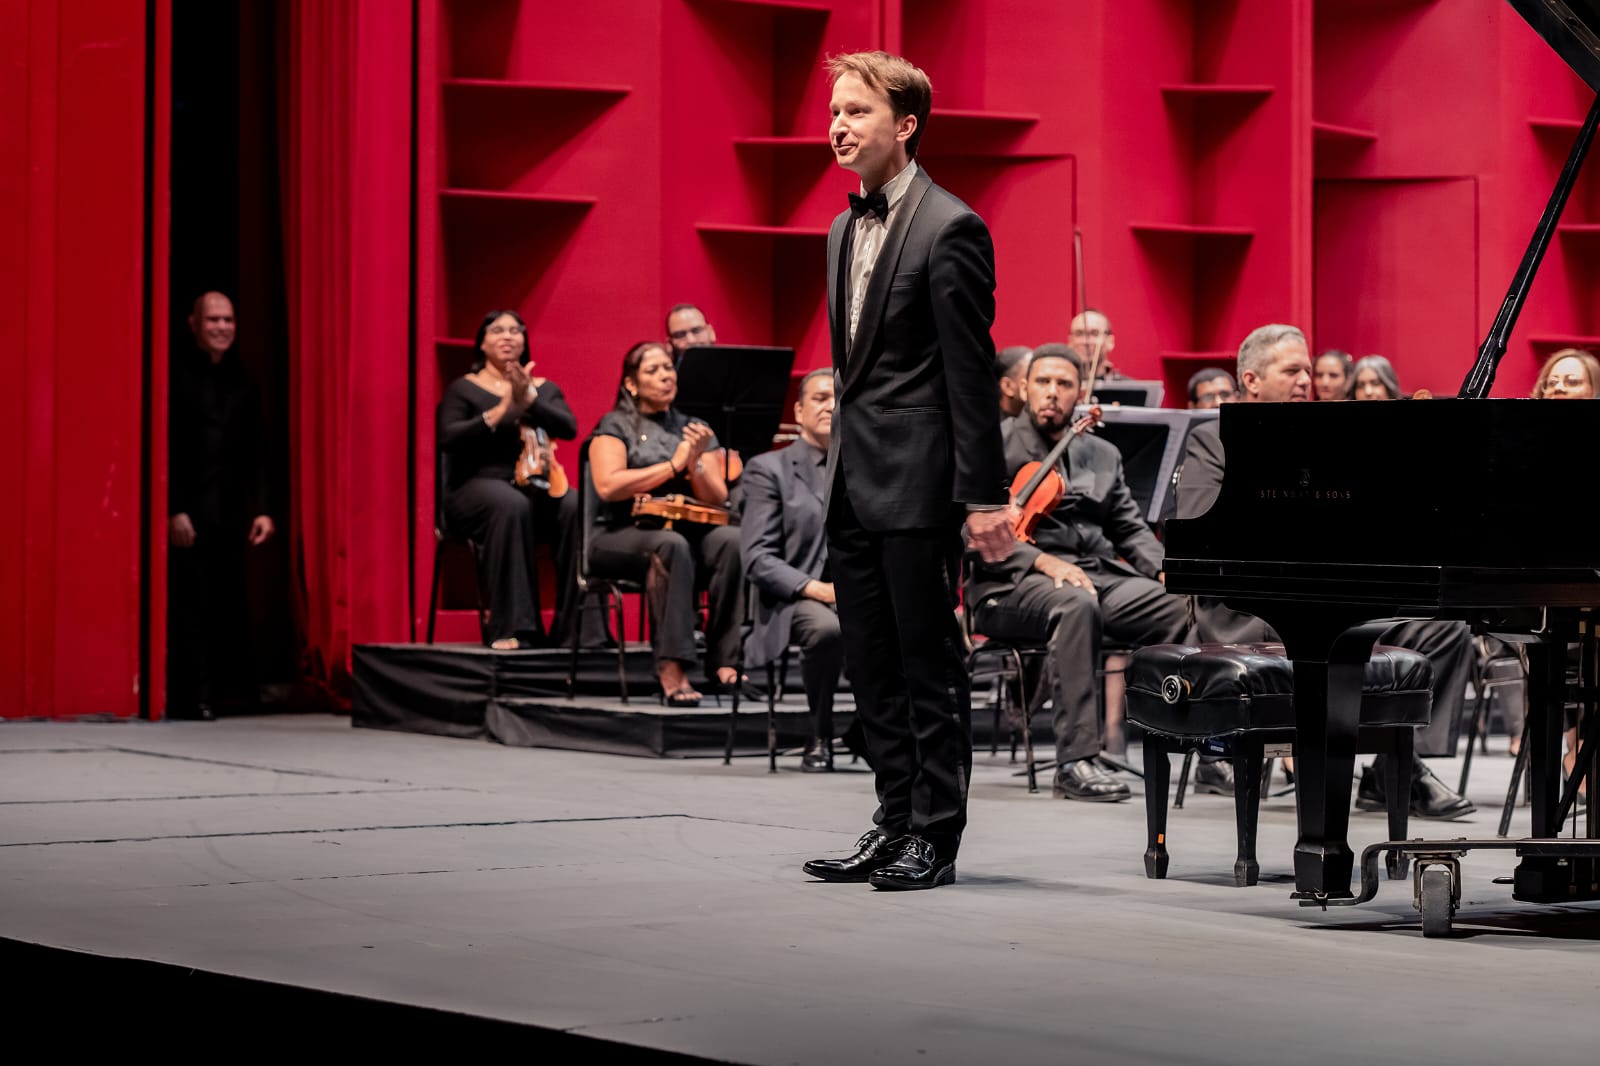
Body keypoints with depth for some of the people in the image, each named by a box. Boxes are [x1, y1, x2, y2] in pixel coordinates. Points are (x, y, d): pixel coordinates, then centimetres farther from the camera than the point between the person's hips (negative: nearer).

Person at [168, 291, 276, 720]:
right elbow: (164, 448, -7)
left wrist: (260, 508, 6)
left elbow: (254, 454, 15)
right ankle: (192, 701, -5)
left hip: (230, 516, 5)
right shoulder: (176, 373, -2)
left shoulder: (241, 380, 15)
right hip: (187, 516, -5)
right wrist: (174, 510, -13)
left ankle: (224, 693, 4)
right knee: (189, 609, -6)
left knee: (228, 609, 1)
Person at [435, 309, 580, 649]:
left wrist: (530, 401, -16)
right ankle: (511, 627, -39)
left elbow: (569, 429, 0)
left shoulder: (545, 389, 19)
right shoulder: (464, 388, 10)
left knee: (576, 507, -30)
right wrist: (498, 413, -17)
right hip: (479, 484, -3)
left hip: (536, 484, 3)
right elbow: (448, 439, -6)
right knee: (512, 505, -38)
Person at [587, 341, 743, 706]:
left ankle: (723, 662, -30)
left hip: (688, 530, 4)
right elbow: (607, 486, -13)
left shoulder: (691, 427, 17)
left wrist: (695, 462, -10)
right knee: (670, 545, -38)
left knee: (732, 540, -28)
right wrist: (673, 466, -10)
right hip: (621, 535, -4)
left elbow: (718, 499, 9)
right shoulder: (616, 425, 5)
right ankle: (671, 669, -44)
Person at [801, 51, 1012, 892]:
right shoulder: (844, 231, 15)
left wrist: (984, 498, -16)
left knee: (930, 664, -1)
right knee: (872, 667, 12)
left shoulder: (949, 229, -11)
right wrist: (839, 466, 16)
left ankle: (934, 838, 5)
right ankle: (895, 822, 20)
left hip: (916, 483, -8)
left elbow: (972, 373, -14)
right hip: (854, 480, 9)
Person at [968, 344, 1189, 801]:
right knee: (1077, 603, -40)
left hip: (1099, 575, 6)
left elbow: (1131, 529, 20)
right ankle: (1075, 762, -41)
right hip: (1014, 584, -5)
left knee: (1186, 605, -21)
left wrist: (1166, 569, -2)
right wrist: (1042, 561, -22)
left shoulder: (1102, 455, 22)